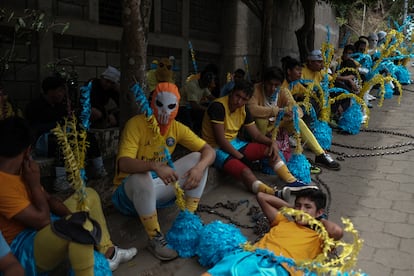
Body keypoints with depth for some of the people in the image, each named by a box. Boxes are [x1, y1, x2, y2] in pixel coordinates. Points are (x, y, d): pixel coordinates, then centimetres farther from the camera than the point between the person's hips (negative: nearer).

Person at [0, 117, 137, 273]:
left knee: (89, 195, 13)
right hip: (23, 247, -11)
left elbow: (48, 199, 7)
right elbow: (42, 220, -24)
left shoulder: (18, 170, 3)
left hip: (39, 228, 11)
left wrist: (71, 216, -8)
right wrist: (35, 182, -18)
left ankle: (108, 253, 12)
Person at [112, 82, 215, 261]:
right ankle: (155, 239, -21)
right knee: (143, 178, -40)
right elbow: (123, 163, -32)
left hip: (159, 188, 5)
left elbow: (209, 151, -6)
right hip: (130, 192, -5)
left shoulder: (177, 127, -3)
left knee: (197, 158, -10)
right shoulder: (136, 124, -19)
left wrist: (199, 168, -29)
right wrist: (155, 167, -50)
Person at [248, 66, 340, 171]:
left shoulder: (283, 91, -6)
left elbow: (298, 110, -10)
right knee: (261, 119, -35)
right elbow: (252, 109, -38)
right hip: (260, 130, -4)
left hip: (277, 126, 4)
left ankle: (321, 154, -12)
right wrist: (277, 110, -37)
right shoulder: (256, 89, -20)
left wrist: (293, 113, -35)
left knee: (297, 121, -17)